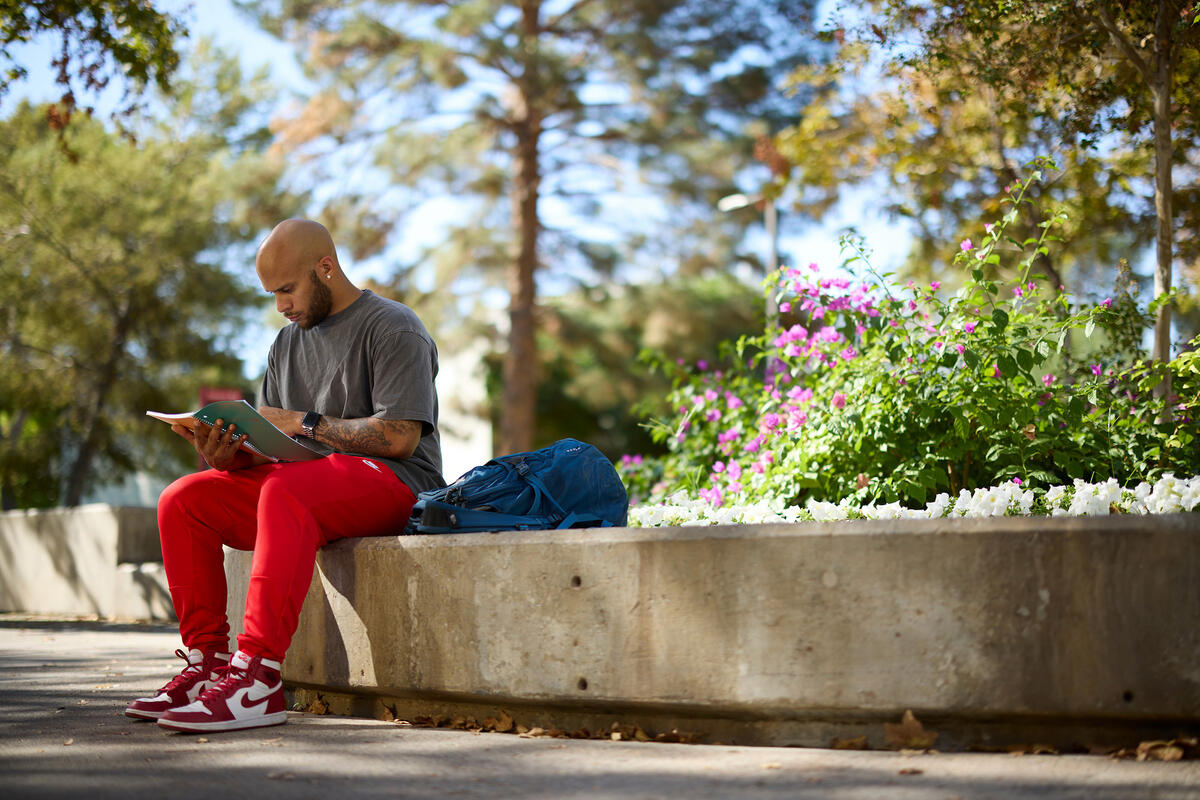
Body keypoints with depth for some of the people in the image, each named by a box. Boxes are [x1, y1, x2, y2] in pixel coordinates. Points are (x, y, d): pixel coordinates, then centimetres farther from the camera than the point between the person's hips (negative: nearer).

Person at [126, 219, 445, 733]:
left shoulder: (393, 328, -3)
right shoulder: (288, 343, 21)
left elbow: (399, 437, -15)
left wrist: (302, 422, -12)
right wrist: (230, 455, -8)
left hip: (393, 483, -8)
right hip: (304, 489, 8)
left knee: (283, 492, -38)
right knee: (183, 500, -9)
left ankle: (258, 678, -44)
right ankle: (208, 662, -12)